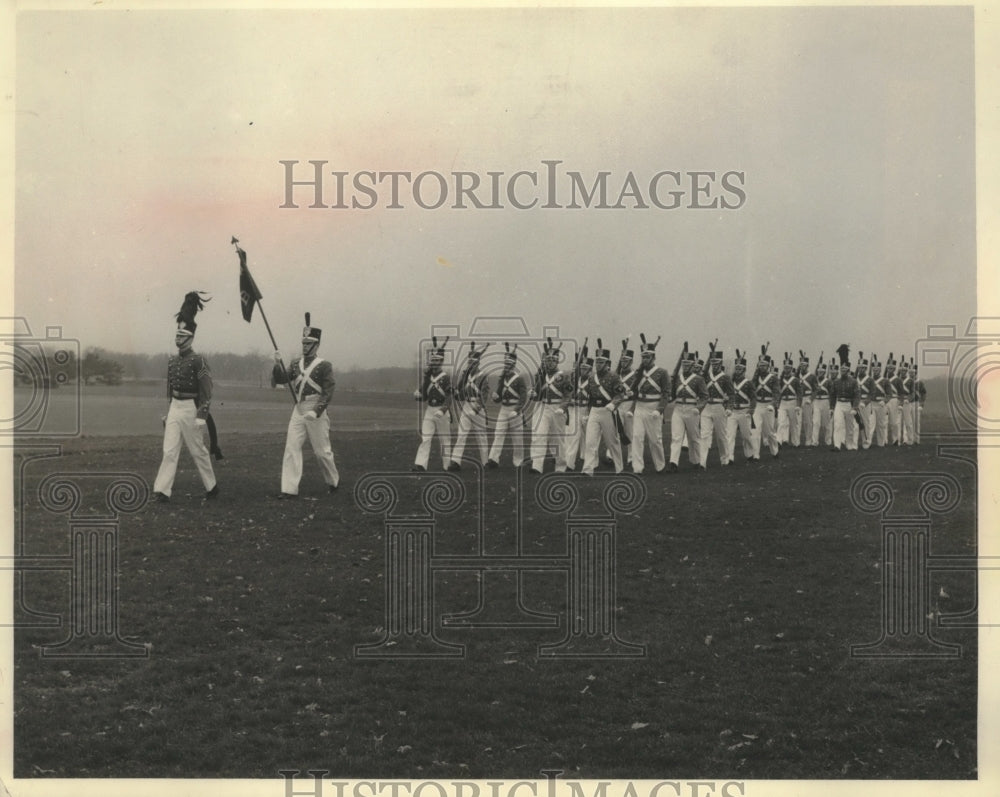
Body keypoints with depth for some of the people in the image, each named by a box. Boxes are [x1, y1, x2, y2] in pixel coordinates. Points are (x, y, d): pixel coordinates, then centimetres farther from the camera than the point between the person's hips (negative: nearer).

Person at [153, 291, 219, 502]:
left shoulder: (198, 361, -11)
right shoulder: (172, 360, 10)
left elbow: (207, 392, -13)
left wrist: (201, 416, -19)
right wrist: (167, 412, 18)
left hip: (190, 409, -6)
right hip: (174, 408, 6)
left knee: (198, 451, 5)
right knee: (169, 451, -2)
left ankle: (212, 487, 21)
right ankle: (162, 491, -5)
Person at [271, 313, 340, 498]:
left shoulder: (324, 366, -6)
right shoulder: (296, 364, 11)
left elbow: (328, 392, -11)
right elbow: (281, 379, 3)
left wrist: (315, 411, -20)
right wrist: (278, 364, -14)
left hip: (316, 412, -5)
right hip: (298, 411, 5)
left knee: (322, 451, 5)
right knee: (291, 448, -4)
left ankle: (333, 481, 27)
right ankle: (290, 489, -4)